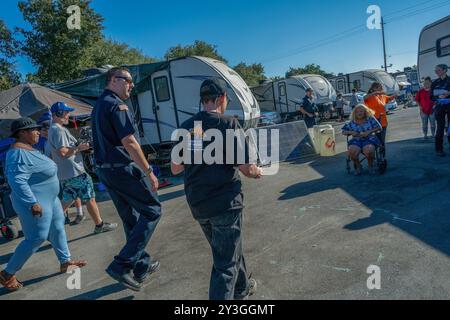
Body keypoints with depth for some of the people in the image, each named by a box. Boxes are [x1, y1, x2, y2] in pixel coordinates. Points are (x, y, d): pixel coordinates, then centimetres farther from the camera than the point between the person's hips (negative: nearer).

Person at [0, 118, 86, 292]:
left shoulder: (28, 149, 9)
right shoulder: (19, 153, -23)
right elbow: (17, 180, -29)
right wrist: (33, 203, -28)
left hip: (48, 198, 10)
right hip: (34, 202, -10)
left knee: (57, 230, 15)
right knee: (36, 239, -3)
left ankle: (65, 262, 27)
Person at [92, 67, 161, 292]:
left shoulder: (98, 105, 17)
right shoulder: (116, 104, -14)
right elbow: (128, 142, -22)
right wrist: (149, 171, -19)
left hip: (104, 170, 10)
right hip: (123, 168, -10)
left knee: (131, 219, 16)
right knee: (151, 210, 2)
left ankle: (142, 266, 27)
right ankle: (122, 264, -2)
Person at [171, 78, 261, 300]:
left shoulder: (186, 127, 4)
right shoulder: (228, 124, -12)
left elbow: (175, 168, 8)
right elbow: (245, 167, -15)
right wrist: (256, 173, 7)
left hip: (197, 204, 7)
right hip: (225, 202, -7)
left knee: (228, 248, 27)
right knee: (225, 263, 6)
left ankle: (242, 288, 48)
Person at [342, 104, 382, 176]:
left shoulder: (370, 119, 7)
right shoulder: (352, 122, 12)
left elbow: (379, 127, 2)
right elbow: (343, 131, 14)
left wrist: (369, 132, -12)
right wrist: (350, 132, -6)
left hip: (369, 139, -2)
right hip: (356, 140, 2)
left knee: (368, 150, -36)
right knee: (352, 151, -32)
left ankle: (371, 165, -3)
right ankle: (358, 166, -1)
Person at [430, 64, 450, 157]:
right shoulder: (435, 83, 6)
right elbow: (432, 97, 4)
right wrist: (438, 97, -15)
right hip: (439, 107, 0)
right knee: (440, 128, -2)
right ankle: (439, 149, 2)